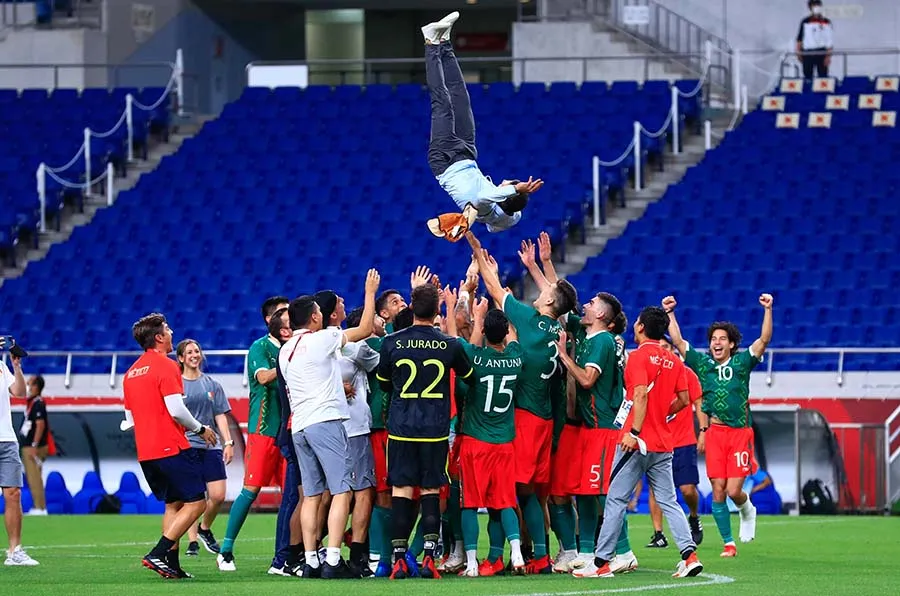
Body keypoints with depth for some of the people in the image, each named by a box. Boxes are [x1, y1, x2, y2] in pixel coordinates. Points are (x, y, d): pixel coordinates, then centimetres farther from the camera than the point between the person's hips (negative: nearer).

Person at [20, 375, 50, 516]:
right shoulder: (31, 403, 15)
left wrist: (34, 446, -24)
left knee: (34, 477, -11)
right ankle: (39, 507, 16)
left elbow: (40, 424, -21)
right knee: (32, 477, 13)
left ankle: (40, 508, -11)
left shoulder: (38, 403, -14)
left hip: (34, 447, -10)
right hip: (27, 446, 10)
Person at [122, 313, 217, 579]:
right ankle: (158, 554, -15)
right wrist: (201, 429, -2)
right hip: (172, 448, -8)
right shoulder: (166, 366, -10)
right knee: (196, 502, -4)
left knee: (172, 504, 16)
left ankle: (171, 565, 7)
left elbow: (130, 419, 19)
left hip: (145, 453, 8)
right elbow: (176, 410, -17)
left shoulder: (131, 372, 16)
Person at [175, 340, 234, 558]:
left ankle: (204, 528, 21)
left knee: (218, 496, -4)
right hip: (185, 445, -3)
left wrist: (228, 442, 3)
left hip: (211, 445, 3)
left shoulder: (212, 384, 13)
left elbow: (220, 416, 12)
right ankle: (192, 541, 0)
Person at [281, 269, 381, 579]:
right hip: (325, 421, -7)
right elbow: (365, 330, 2)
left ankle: (310, 562, 4)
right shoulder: (321, 339, -5)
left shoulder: (286, 351, 16)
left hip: (299, 426, 7)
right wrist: (370, 292, 13)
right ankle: (333, 561, -17)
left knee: (311, 495, 8)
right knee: (341, 490, -8)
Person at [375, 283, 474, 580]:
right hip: (435, 429, 0)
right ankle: (429, 557, -1)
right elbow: (468, 376, 15)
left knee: (401, 489, 2)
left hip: (400, 427, 0)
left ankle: (399, 558, -3)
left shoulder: (391, 343, -4)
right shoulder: (450, 345, -4)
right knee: (431, 490, 6)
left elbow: (384, 383, 11)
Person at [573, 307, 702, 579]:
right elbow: (683, 399, 11)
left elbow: (641, 395, -19)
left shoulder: (639, 356, -9)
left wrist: (634, 431, -22)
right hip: (663, 442, 6)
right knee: (668, 501, 9)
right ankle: (689, 555, -5)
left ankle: (601, 562, 1)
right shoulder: (674, 361, 10)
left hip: (637, 442, -6)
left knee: (616, 500, -1)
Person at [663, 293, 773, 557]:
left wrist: (767, 310, -17)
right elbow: (678, 342, 5)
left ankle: (747, 510, 27)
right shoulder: (702, 364, 8)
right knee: (718, 491, -2)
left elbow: (764, 339, -6)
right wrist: (669, 313, -3)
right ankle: (728, 543, 9)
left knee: (734, 491, -9)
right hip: (714, 433, 2)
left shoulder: (741, 363, 3)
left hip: (740, 433, -2)